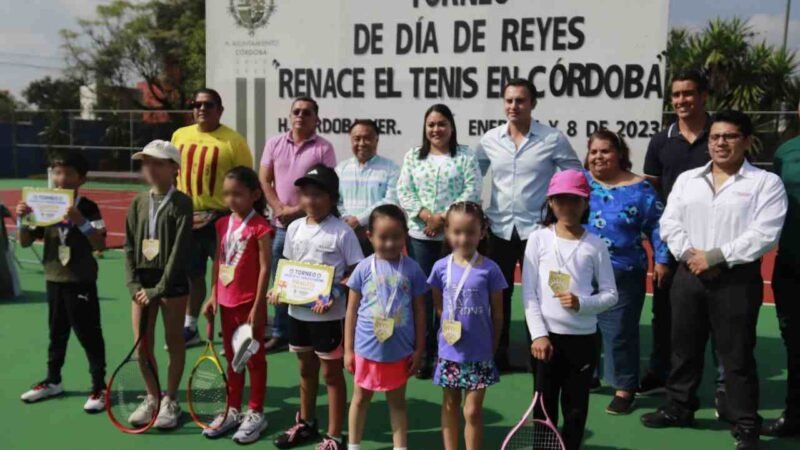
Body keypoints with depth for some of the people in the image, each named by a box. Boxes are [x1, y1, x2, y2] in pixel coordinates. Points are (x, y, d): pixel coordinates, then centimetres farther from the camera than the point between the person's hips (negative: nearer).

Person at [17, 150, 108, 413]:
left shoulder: (88, 208, -11)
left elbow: (100, 245, -20)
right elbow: (25, 243, 6)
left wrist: (81, 222, -33)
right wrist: (22, 220, -12)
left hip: (81, 282, -5)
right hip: (54, 280, 5)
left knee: (89, 335, 1)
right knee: (57, 333, 20)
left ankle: (99, 387, 9)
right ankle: (53, 381, 35)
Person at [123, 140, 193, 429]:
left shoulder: (181, 203, -8)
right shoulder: (138, 203, 7)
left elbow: (181, 249, -13)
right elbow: (130, 247, 5)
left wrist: (159, 288, -17)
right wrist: (135, 285, -7)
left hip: (172, 283, -5)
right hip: (142, 281, 5)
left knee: (174, 342, 7)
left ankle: (170, 401, 20)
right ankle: (152, 397, 26)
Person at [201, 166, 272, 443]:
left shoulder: (259, 228, -14)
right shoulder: (223, 225, 6)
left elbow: (264, 268, -15)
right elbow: (218, 263, 12)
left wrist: (258, 306, -16)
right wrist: (213, 295, 8)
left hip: (250, 304, -6)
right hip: (227, 302, 7)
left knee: (254, 359, 7)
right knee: (232, 358, 17)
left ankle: (256, 414, 19)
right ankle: (233, 410, 30)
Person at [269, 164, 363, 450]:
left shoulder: (342, 232, -14)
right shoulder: (294, 228, 4)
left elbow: (354, 273, -12)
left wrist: (334, 295, -26)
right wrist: (279, 290, -4)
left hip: (329, 315, -6)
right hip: (298, 311, 6)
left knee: (331, 373, 6)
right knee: (306, 370, 22)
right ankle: (305, 424, 41)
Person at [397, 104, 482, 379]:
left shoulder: (465, 156, 2)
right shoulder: (413, 156, 9)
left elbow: (472, 192, -7)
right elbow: (404, 191, 1)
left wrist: (443, 217, -15)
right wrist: (426, 215, -13)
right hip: (420, 234, 2)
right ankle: (424, 353, 16)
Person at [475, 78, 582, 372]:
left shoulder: (553, 139, -6)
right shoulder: (490, 139, 2)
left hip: (537, 229, -3)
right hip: (499, 228, 3)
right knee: (498, 294, 12)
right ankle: (498, 355, 26)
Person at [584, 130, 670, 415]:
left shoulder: (639, 188, -4)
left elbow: (656, 226, 0)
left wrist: (661, 259, -4)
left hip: (623, 276, -3)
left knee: (620, 331, 2)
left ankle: (625, 387, 17)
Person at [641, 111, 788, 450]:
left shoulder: (766, 182, -2)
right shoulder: (687, 179, 12)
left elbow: (764, 234, -13)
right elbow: (669, 223, 4)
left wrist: (715, 257, -16)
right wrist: (690, 255, -12)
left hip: (737, 279, -4)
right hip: (689, 276, 5)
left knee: (737, 356, 1)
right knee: (684, 348, 14)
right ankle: (679, 408, 30)